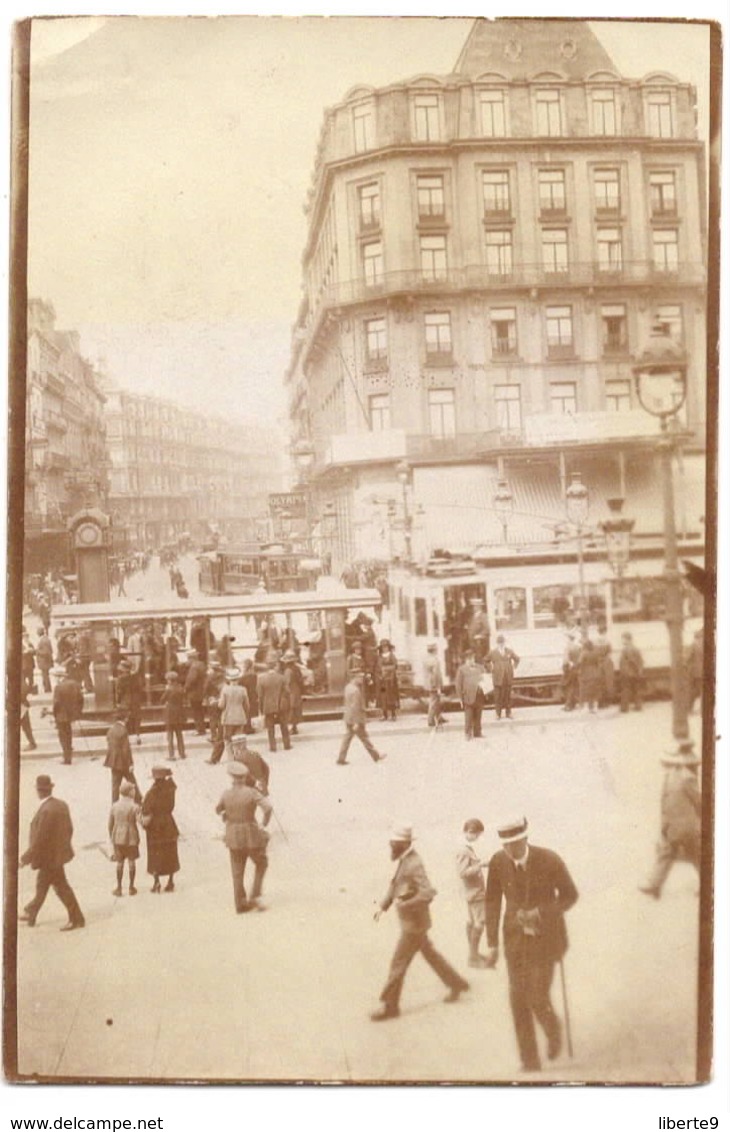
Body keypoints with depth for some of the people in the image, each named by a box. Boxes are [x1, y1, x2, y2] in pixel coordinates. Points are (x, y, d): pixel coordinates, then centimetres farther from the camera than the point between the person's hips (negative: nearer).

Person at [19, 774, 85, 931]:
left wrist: (25, 858, -17)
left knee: (62, 888, 3)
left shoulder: (46, 811, -28)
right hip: (59, 852, 9)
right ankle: (31, 915, 36)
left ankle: (77, 919, 12)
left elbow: (39, 839, -26)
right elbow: (69, 829, 9)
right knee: (42, 885, 22)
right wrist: (63, 845, 24)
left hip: (51, 857, -9)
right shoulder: (62, 805, 0)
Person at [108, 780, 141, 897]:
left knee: (120, 863, 13)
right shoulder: (134, 807, -15)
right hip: (131, 838, -3)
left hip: (118, 838, 3)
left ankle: (119, 888, 17)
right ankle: (131, 887, 17)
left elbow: (110, 824, 4)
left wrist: (111, 838, 16)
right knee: (131, 862, 11)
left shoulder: (114, 806, -2)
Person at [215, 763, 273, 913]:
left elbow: (218, 810, 14)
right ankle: (255, 896, 7)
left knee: (237, 871, 14)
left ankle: (240, 903, 16)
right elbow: (268, 808, -26)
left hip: (234, 837, 4)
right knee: (261, 864, 17)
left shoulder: (226, 794, -4)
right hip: (251, 834, -3)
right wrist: (264, 824, -10)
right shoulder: (252, 792, -15)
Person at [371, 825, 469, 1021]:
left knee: (398, 964, -1)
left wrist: (404, 904, -26)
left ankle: (390, 1006, 8)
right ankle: (456, 984, 37)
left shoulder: (414, 865, -25)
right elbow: (394, 885, 15)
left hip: (414, 923, -9)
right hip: (410, 922, 9)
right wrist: (383, 906, 6)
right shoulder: (403, 861, 4)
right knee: (430, 955, 22)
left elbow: (428, 893, -31)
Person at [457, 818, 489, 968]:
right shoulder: (464, 851, -21)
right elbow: (463, 872, -27)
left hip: (474, 890, 10)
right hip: (475, 891, -10)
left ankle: (473, 954, 25)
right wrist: (480, 865, -26)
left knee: (471, 922, 16)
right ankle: (474, 957, 0)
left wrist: (480, 864, 5)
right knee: (479, 923, -6)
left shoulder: (468, 848, 8)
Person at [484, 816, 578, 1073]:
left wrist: (540, 913, -24)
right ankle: (530, 1061, 16)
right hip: (516, 938, 3)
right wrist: (492, 943, -3)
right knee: (519, 1000, 0)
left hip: (545, 938, -2)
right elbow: (492, 901, -1)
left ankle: (553, 1029, 31)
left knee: (538, 999, -6)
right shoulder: (498, 862, -13)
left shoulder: (550, 860, -21)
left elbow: (570, 895, -9)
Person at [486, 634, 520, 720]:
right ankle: (498, 714, 7)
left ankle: (508, 713, 16)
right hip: (498, 678, -2)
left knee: (508, 695, 6)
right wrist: (490, 670, 7)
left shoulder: (510, 651, 2)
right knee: (498, 696, -1)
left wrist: (513, 668, 11)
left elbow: (517, 659, 19)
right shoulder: (492, 652, -2)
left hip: (508, 678, 2)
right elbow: (487, 661, 13)